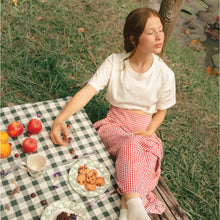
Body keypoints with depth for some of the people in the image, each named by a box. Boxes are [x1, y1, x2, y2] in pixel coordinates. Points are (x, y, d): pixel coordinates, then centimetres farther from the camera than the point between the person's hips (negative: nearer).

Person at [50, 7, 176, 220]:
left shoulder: (165, 74, -4)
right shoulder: (114, 63, -8)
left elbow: (161, 111, 10)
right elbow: (87, 91, -17)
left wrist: (148, 132, -9)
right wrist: (60, 118, -33)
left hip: (143, 129, 2)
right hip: (114, 124, -1)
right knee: (131, 145, -37)